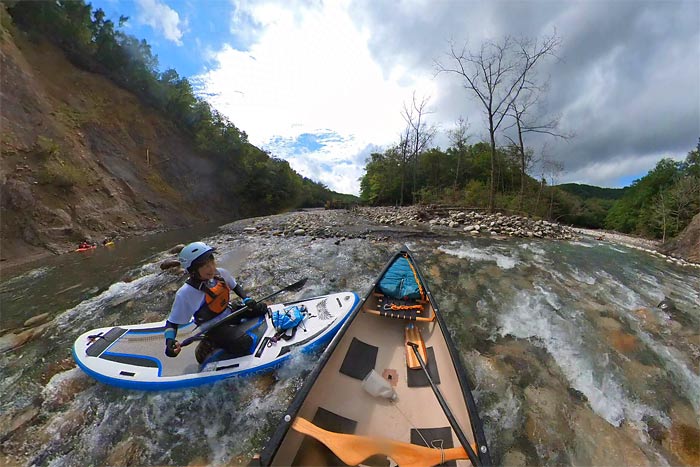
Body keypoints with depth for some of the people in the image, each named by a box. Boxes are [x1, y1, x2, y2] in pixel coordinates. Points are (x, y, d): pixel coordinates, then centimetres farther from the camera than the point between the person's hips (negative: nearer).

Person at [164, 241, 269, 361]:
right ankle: (210, 344, -1)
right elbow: (172, 322, -15)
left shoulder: (220, 273, -10)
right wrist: (170, 340, -34)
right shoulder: (185, 293, -24)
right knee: (244, 343, -26)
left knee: (260, 308, -2)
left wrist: (246, 299, -8)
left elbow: (235, 286, 8)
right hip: (212, 327, -6)